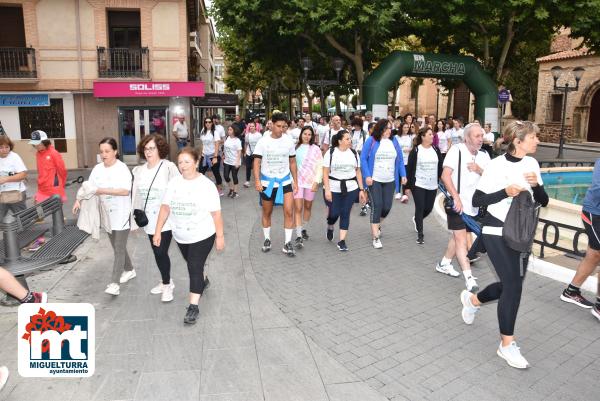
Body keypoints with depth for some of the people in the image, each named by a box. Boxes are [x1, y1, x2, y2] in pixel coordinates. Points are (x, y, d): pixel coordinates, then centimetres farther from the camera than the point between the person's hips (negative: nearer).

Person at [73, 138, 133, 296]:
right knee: (117, 246, 18)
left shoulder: (122, 168, -15)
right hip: (107, 214, 7)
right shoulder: (98, 168, 4)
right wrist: (79, 200, -12)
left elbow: (125, 191, -24)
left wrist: (102, 191, -27)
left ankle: (114, 283, -4)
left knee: (119, 249, -5)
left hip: (121, 214, -7)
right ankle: (129, 270, 37)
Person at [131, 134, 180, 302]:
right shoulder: (138, 170, 7)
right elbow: (136, 195, 10)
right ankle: (166, 281, 34)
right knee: (157, 253, 15)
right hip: (149, 219, 6)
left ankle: (167, 284, 17)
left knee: (161, 252, -4)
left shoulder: (169, 167, -12)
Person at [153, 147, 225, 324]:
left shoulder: (206, 185, -15)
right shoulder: (173, 183, -1)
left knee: (195, 268, -7)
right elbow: (165, 208, 2)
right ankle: (203, 281, 52)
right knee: (193, 265, 23)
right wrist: (158, 231, 0)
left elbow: (216, 213, -13)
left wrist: (220, 236, -12)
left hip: (202, 236, -5)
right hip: (180, 236, 5)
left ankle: (193, 306, 3)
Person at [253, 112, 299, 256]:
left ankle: (287, 243, 1)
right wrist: (257, 180, -18)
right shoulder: (263, 141, -7)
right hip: (267, 182, 0)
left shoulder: (289, 140, -2)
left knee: (289, 211, -10)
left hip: (285, 181, 1)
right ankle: (267, 239, 31)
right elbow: (257, 162, -7)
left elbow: (292, 162, 7)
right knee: (267, 212, 13)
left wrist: (295, 181, 6)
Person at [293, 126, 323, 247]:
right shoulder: (296, 148, 4)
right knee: (298, 208, -8)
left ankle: (304, 229, 34)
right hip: (297, 181, 0)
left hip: (311, 181, 0)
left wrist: (316, 182, -10)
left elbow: (320, 167, -2)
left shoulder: (315, 149, -1)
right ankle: (298, 236, -9)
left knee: (308, 207, 13)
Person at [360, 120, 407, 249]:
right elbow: (363, 159, -6)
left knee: (387, 207, 6)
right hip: (374, 180, -4)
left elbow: (400, 159, 9)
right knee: (376, 206, -7)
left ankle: (377, 224, 38)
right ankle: (376, 237, 1)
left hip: (390, 181, 4)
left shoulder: (394, 140, 5)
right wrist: (367, 176, -15)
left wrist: (403, 175, 1)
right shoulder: (371, 141, -5)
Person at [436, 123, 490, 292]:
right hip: (456, 202, -6)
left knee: (457, 235, 17)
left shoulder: (484, 155, 5)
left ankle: (444, 264, 35)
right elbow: (445, 176, -18)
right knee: (461, 238, -7)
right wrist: (456, 197, -23)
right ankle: (468, 277, -5)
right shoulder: (456, 150, -12)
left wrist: (479, 170, -18)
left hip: (473, 205, 6)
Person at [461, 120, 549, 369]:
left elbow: (543, 202, 7)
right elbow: (477, 201, -11)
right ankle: (507, 345, 6)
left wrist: (536, 185, -12)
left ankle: (472, 300, 40)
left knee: (511, 285, 12)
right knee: (513, 285, -10)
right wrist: (505, 192, -23)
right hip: (496, 233, -6)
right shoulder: (497, 165, -12)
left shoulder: (532, 163, 5)